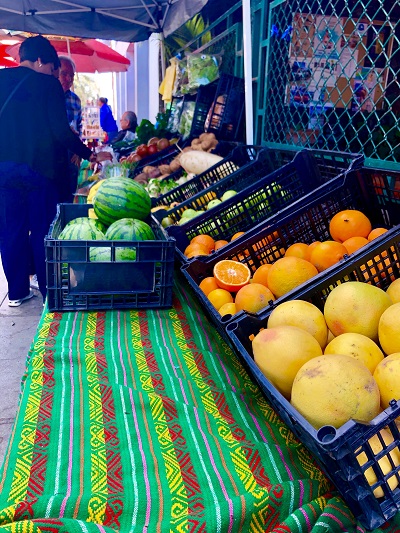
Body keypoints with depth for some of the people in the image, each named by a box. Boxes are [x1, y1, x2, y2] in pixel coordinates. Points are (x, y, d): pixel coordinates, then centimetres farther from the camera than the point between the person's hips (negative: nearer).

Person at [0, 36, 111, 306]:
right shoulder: (48, 84, -6)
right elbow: (61, 130, -10)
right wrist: (90, 155, 0)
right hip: (39, 168, -4)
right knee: (42, 231, 6)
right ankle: (49, 291, 14)